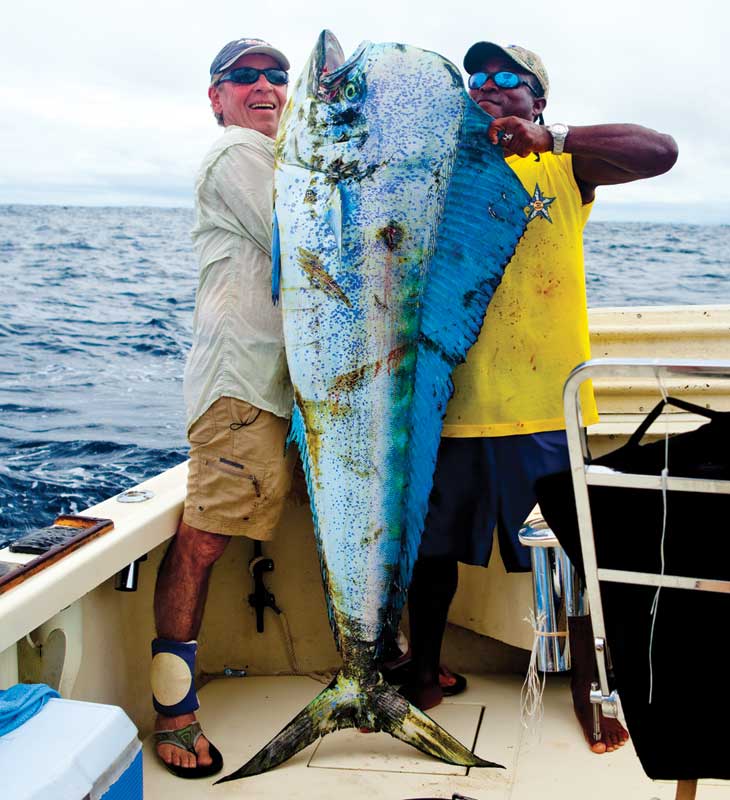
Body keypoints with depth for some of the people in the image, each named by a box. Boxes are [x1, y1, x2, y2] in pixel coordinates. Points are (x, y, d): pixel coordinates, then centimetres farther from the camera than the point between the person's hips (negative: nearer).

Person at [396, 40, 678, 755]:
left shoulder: (563, 164, 6)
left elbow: (660, 151, -10)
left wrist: (550, 134, -19)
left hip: (545, 402, -2)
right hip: (448, 396, 2)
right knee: (434, 546, 13)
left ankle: (589, 685, 26)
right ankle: (423, 671, 33)